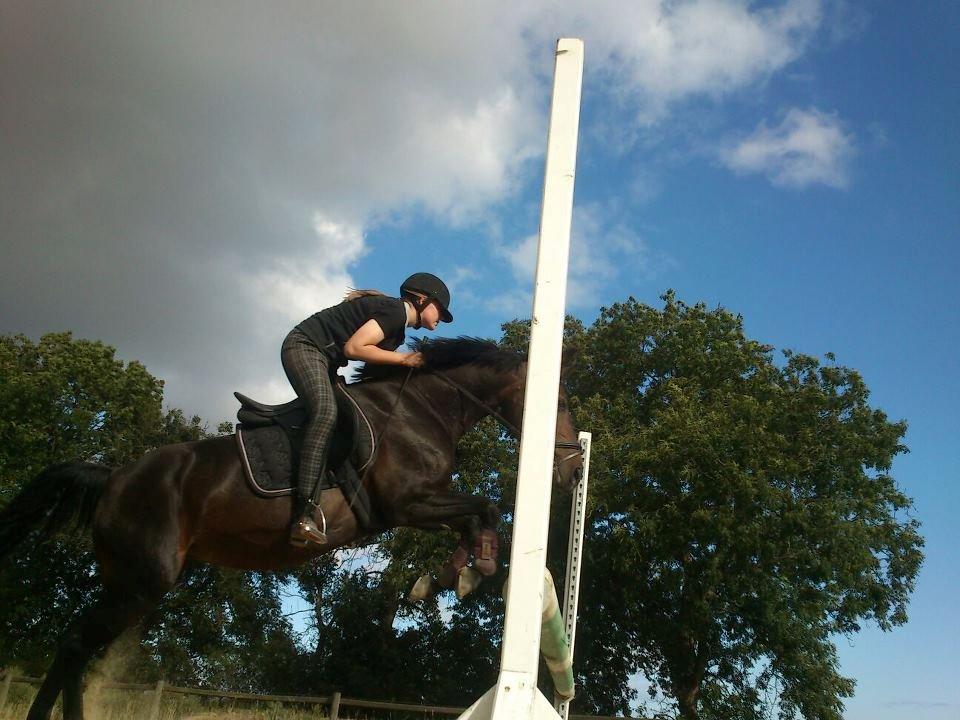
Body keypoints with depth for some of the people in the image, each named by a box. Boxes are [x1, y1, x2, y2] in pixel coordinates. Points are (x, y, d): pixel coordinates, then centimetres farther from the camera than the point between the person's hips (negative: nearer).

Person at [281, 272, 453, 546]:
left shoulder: (398, 330, 19)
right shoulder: (395, 310, -13)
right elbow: (353, 347, -22)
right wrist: (403, 359, -15)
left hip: (322, 359, 12)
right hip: (304, 346, -12)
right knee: (326, 412, -29)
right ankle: (303, 514, -39)